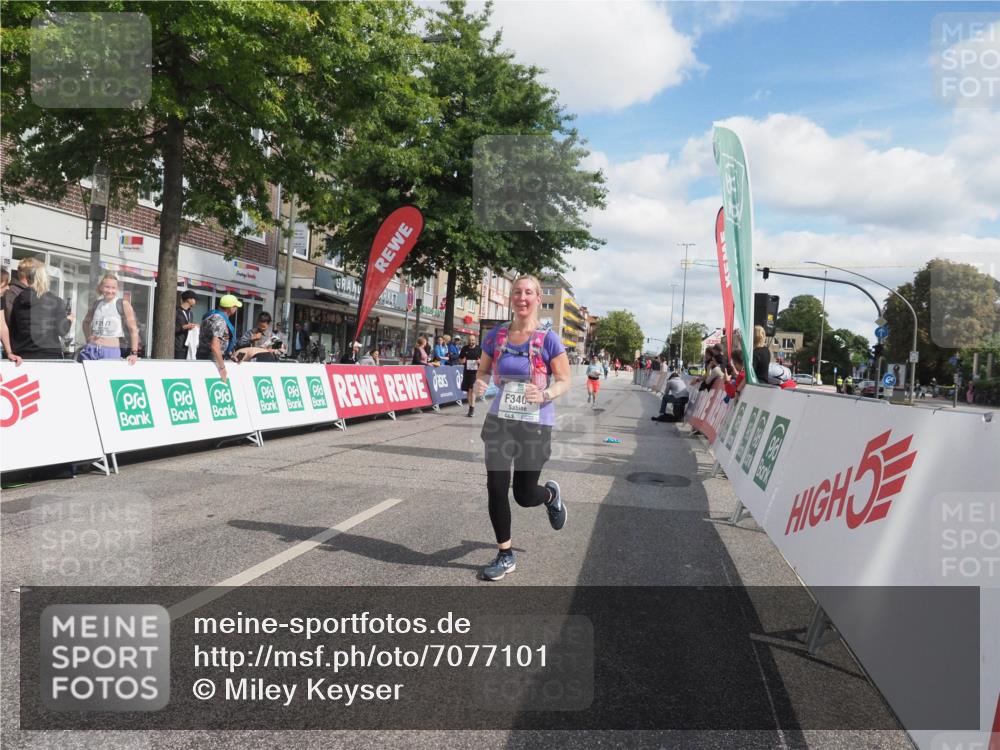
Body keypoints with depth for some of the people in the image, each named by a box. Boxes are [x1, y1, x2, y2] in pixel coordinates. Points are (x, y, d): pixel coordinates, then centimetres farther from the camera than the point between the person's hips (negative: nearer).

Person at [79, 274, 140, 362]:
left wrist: (134, 353, -10)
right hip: (91, 349, 4)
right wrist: (88, 336, 12)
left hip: (111, 352, -4)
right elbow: (86, 321, 29)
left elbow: (133, 329, -5)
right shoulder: (96, 303, 11)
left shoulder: (123, 304, -4)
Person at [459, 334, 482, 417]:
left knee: (472, 389, -17)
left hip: (475, 372, -4)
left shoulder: (479, 349, 0)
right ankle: (471, 408, 23)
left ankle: (472, 408, -17)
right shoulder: (464, 349, 7)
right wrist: (462, 361, -8)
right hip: (466, 372, 4)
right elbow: (459, 360, 15)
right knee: (468, 391, 11)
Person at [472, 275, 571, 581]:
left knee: (524, 495, 4)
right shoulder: (496, 336, 1)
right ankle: (505, 555, 18)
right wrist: (480, 383, -11)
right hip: (500, 420, 3)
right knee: (496, 488, -1)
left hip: (535, 424, -3)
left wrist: (546, 395, -25)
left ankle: (551, 494, 43)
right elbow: (483, 371, 12)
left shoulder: (548, 339, -9)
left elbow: (565, 381, -5)